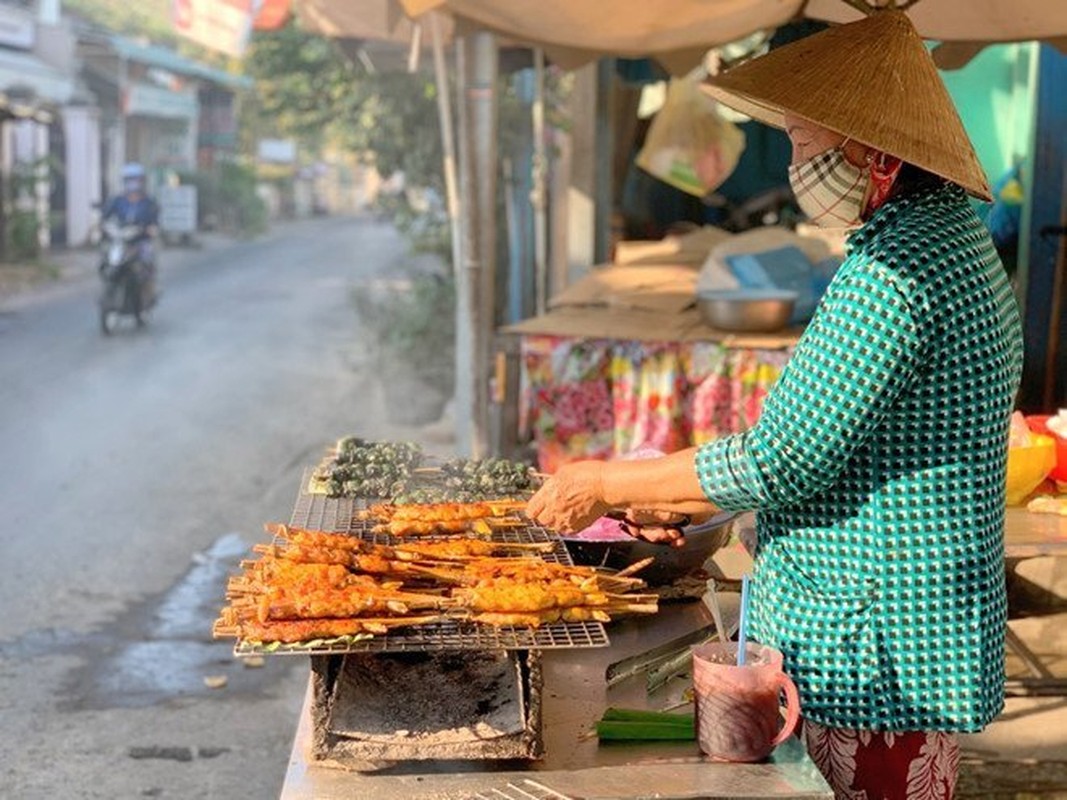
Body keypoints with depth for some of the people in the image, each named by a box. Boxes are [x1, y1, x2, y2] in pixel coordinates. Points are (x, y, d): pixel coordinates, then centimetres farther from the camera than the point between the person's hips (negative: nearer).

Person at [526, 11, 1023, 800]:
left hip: (873, 664, -10)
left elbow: (778, 462, -21)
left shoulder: (895, 271, -22)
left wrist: (607, 484, -9)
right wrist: (682, 494, 14)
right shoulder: (952, 236, 12)